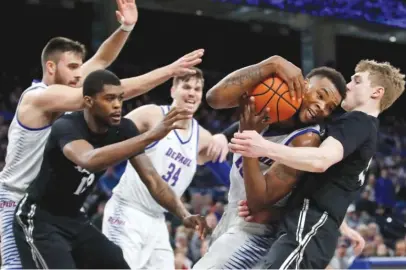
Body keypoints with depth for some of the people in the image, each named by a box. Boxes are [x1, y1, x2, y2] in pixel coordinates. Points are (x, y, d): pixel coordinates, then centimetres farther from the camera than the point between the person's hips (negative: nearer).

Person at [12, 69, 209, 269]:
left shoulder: (122, 130, -7)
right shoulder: (66, 127, -28)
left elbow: (151, 178, -5)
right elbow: (89, 160, -50)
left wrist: (183, 214, -22)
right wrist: (151, 135, -56)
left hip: (74, 219, 8)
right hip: (39, 220, -8)